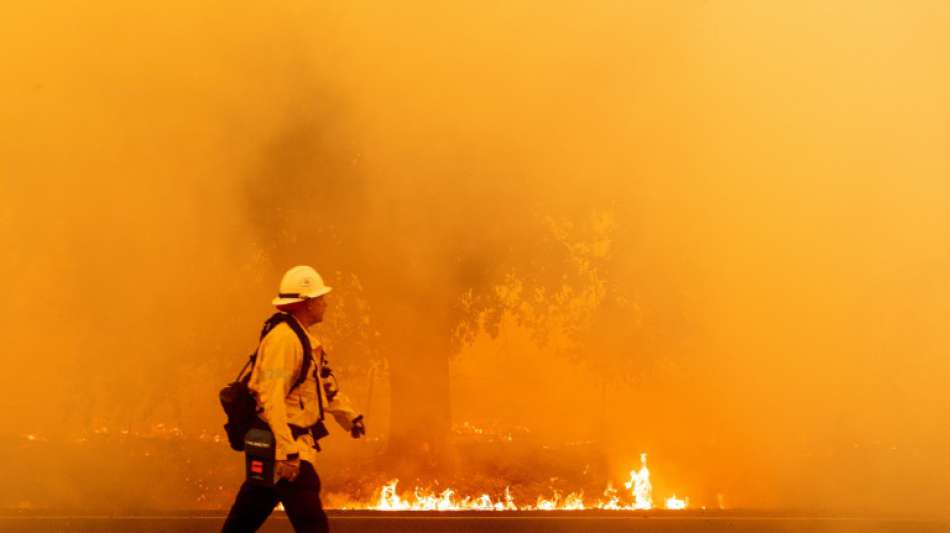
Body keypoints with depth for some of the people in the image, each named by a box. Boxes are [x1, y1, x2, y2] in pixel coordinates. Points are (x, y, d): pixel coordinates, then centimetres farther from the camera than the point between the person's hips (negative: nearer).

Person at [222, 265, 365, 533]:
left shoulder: (303, 339, 16)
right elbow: (272, 397, -26)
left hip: (295, 442, 11)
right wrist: (287, 451, -30)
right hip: (285, 446, -11)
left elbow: (323, 384, 28)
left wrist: (350, 417, 26)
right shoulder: (283, 340, -19)